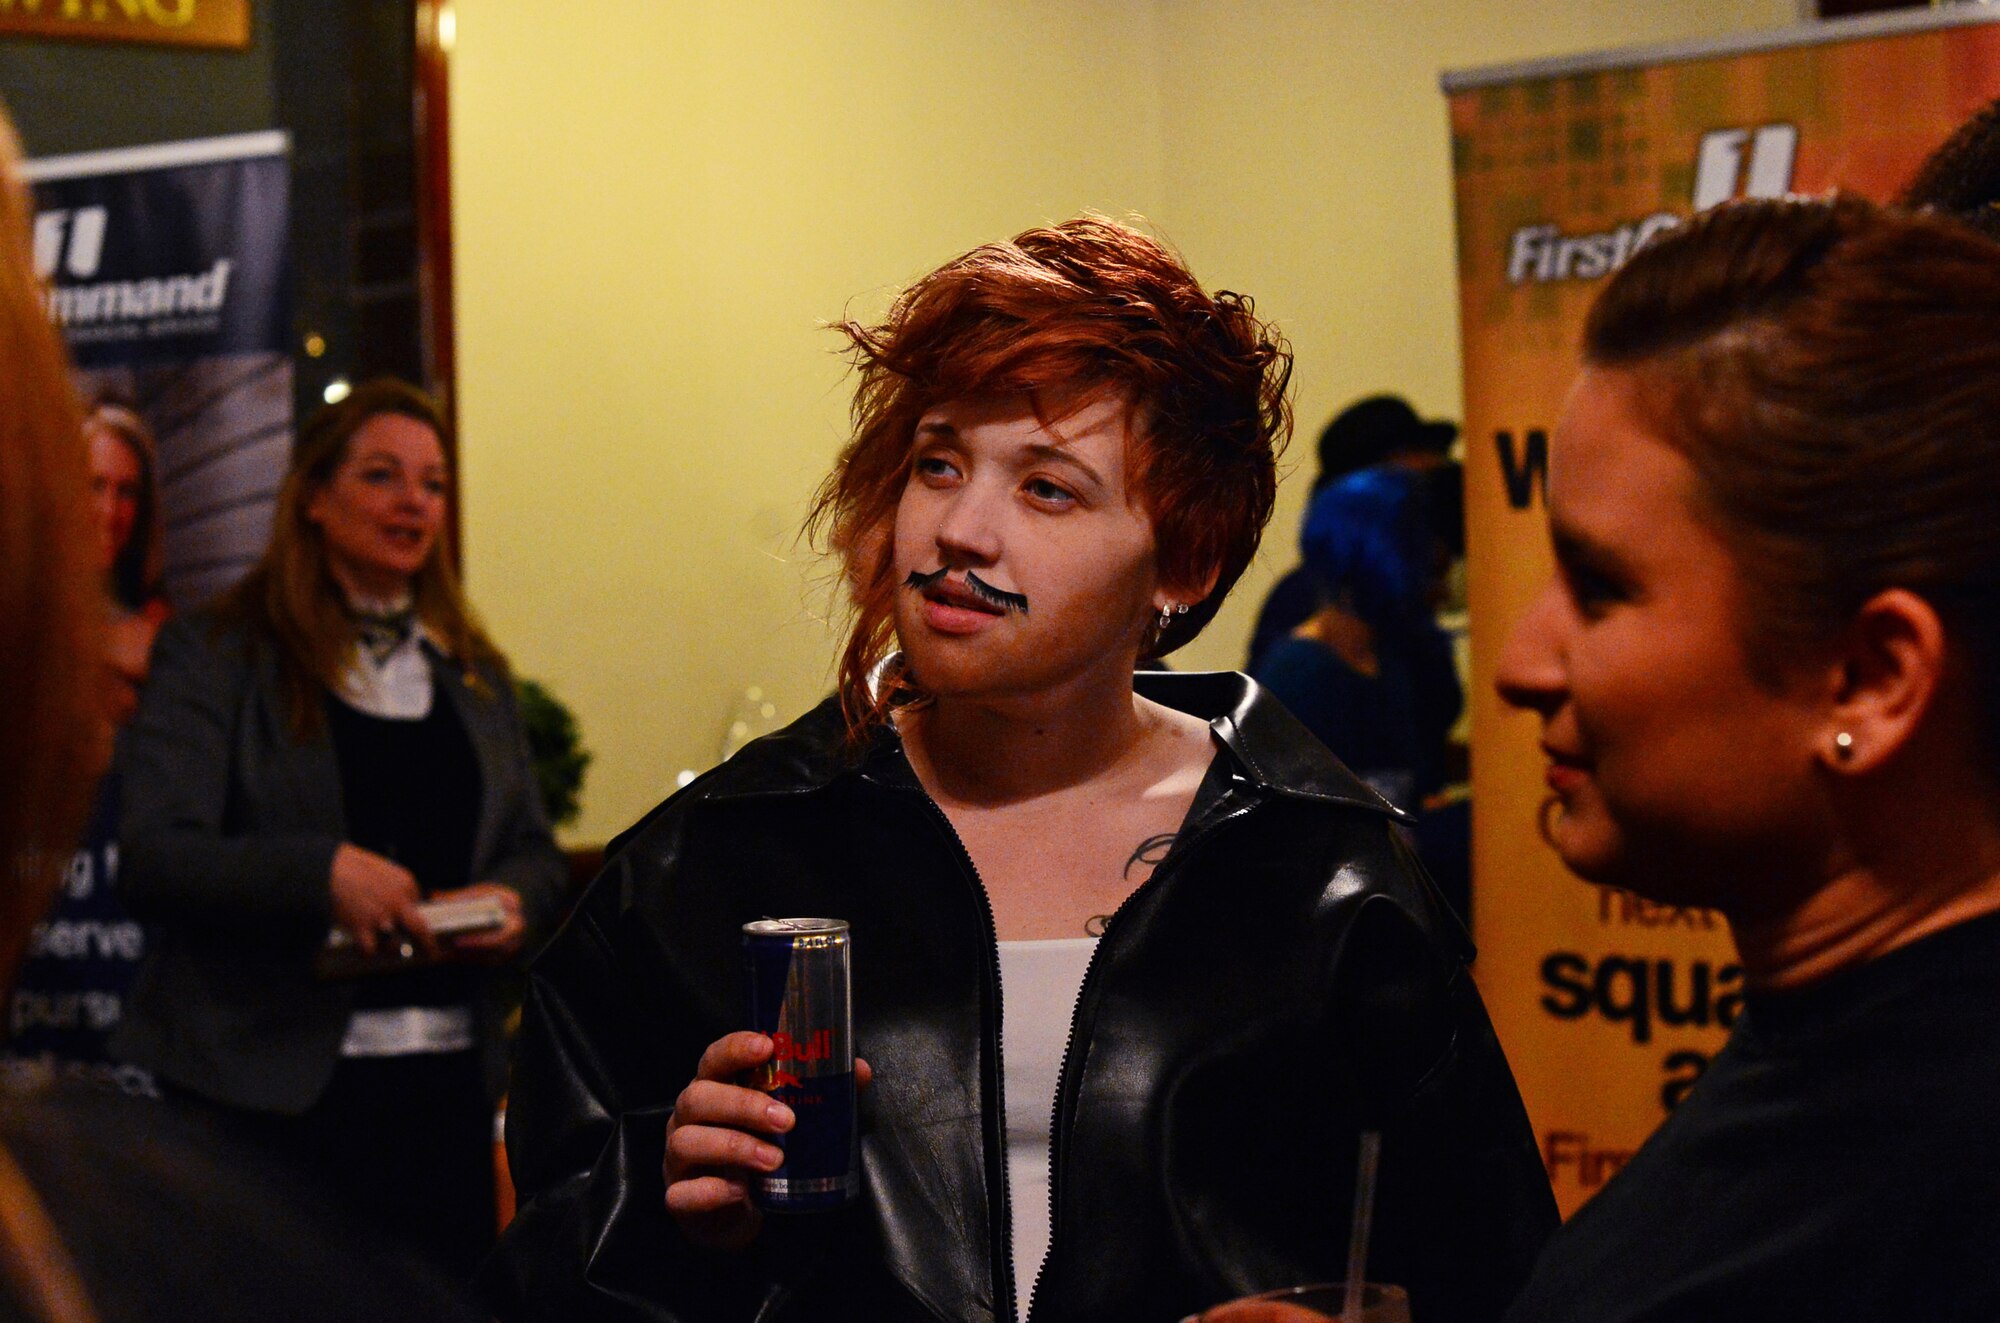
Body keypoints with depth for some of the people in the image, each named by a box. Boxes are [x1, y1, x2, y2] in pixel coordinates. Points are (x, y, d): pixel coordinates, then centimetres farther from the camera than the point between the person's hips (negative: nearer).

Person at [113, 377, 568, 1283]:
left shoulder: (474, 674, 18)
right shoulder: (213, 656, 1)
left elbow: (534, 850, 20)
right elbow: (152, 858, -10)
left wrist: (515, 899, -5)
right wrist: (321, 872, -25)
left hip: (446, 1080, 5)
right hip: (268, 1088, -5)